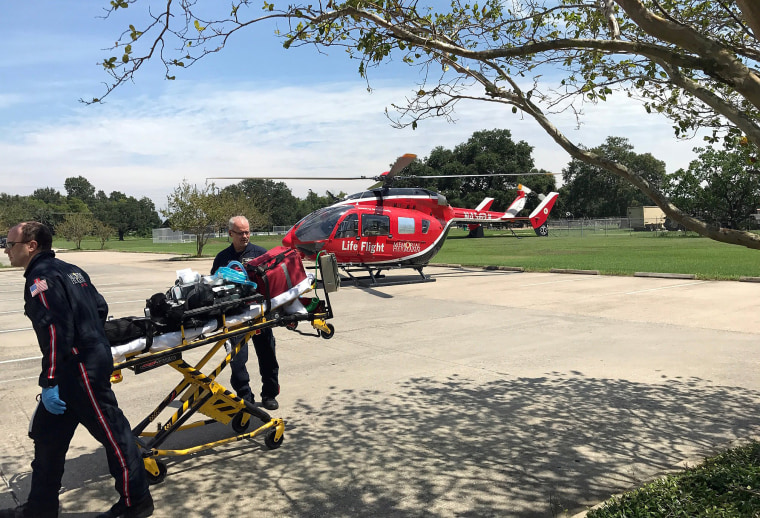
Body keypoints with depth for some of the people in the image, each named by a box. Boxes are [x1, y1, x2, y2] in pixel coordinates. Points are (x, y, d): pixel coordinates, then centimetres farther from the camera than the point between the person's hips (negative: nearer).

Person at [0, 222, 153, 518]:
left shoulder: (41, 277, -14)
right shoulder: (69, 270, 14)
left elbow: (55, 330, -22)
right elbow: (100, 307, 17)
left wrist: (49, 382, -20)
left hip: (81, 370, -10)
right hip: (93, 358, 10)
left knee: (112, 433, 0)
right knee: (47, 434, 18)